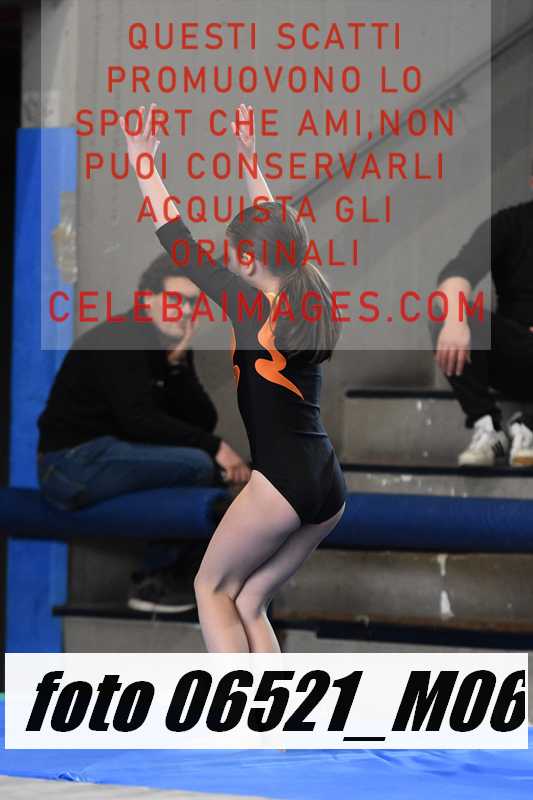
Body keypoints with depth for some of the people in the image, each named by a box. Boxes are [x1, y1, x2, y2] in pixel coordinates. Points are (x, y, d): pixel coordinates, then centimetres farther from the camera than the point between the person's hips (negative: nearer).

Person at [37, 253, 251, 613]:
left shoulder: (172, 347, 11)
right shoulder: (116, 342, -15)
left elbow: (204, 422, 3)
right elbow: (139, 421, -26)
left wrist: (180, 363, -11)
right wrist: (215, 447, -25)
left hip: (111, 457, 9)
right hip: (72, 461, -9)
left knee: (224, 471, 7)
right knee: (198, 465, -23)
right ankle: (153, 579, -11)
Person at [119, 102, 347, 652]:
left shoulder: (254, 307, -9)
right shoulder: (312, 299, 10)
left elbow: (178, 241, -7)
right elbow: (277, 228, 26)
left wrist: (141, 161, 0)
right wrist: (249, 157, 35)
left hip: (282, 481, -7)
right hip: (329, 484, 7)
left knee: (213, 587, 11)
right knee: (249, 602, 13)